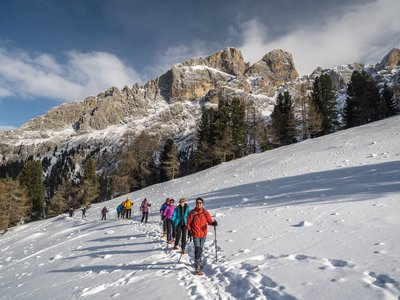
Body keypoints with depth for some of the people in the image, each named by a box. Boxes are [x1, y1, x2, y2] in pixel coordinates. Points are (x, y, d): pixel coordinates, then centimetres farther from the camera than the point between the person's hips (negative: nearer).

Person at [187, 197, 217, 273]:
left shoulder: (205, 212, 2)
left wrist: (213, 223, -22)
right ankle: (197, 264, -6)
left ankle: (198, 262, 33)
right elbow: (188, 222, 0)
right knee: (197, 249, -14)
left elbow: (209, 220, -2)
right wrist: (189, 230, -12)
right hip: (195, 234, -3)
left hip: (203, 234, 3)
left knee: (201, 249, 15)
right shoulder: (192, 212, -4)